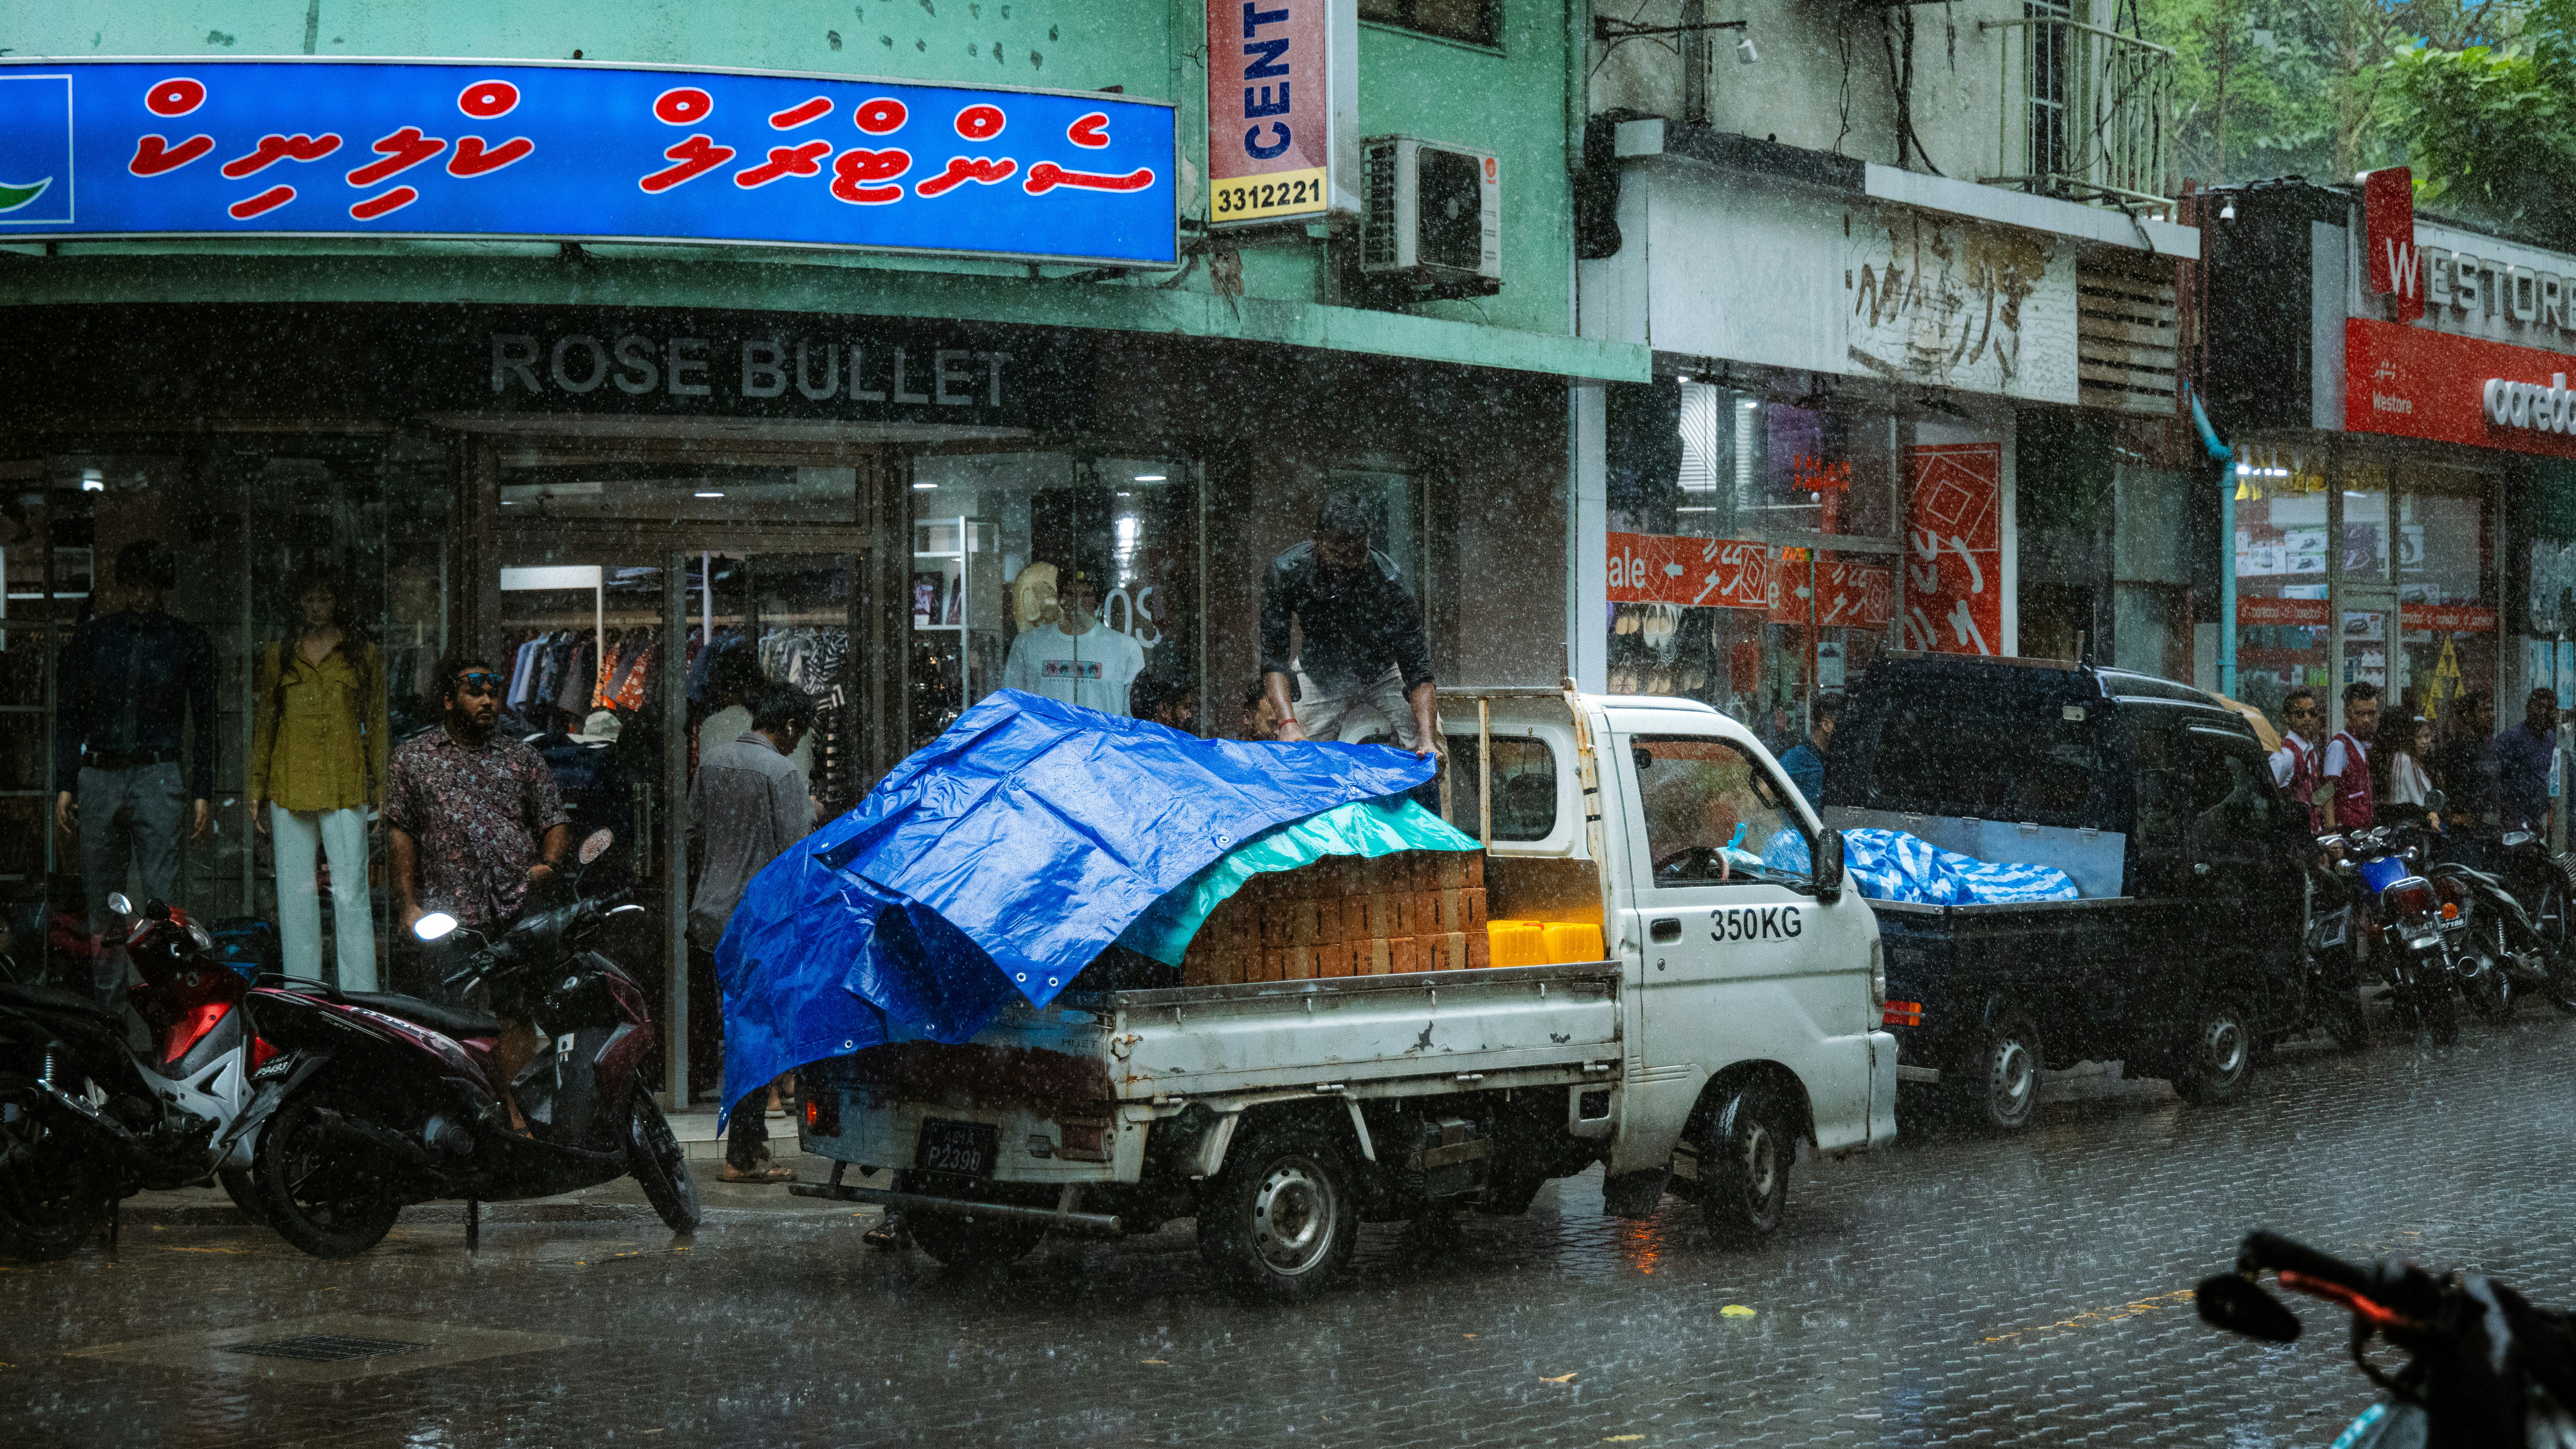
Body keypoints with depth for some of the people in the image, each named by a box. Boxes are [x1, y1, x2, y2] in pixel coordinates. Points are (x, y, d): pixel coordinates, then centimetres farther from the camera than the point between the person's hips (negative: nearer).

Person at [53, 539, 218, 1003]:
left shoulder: (189, 643, 6)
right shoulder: (89, 640, 9)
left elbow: (203, 722, 8)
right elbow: (69, 717, 11)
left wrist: (203, 793, 2)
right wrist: (65, 786, 4)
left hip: (158, 777, -2)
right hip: (98, 775, 2)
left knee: (161, 887, -9)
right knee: (101, 880, 4)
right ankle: (109, 959, 11)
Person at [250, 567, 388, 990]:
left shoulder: (363, 655, 8)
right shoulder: (279, 655, 13)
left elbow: (376, 725, 8)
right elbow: (264, 723, 15)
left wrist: (381, 790, 2)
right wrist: (257, 791, 10)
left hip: (345, 785, -2)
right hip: (290, 784, 2)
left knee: (351, 892, -7)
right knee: (295, 892, 4)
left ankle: (359, 999, -4)